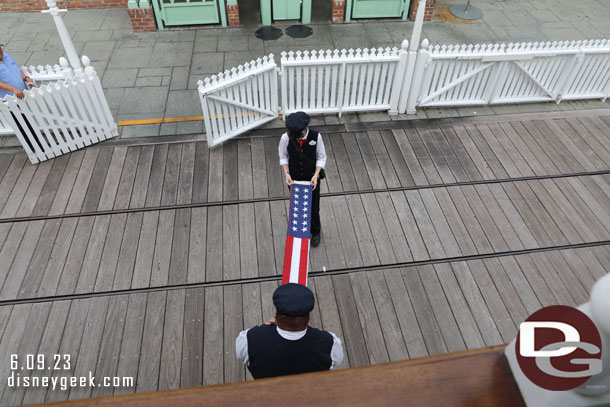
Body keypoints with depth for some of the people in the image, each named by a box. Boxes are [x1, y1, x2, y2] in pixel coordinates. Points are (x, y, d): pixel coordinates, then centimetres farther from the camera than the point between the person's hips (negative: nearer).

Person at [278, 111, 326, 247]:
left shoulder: (316, 136, -23)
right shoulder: (286, 138, -21)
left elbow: (321, 157, -10)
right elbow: (283, 157, -4)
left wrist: (316, 175, -22)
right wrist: (286, 173, -17)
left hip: (311, 178, 0)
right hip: (294, 179, 1)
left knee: (313, 208, 13)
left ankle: (315, 232, 41)